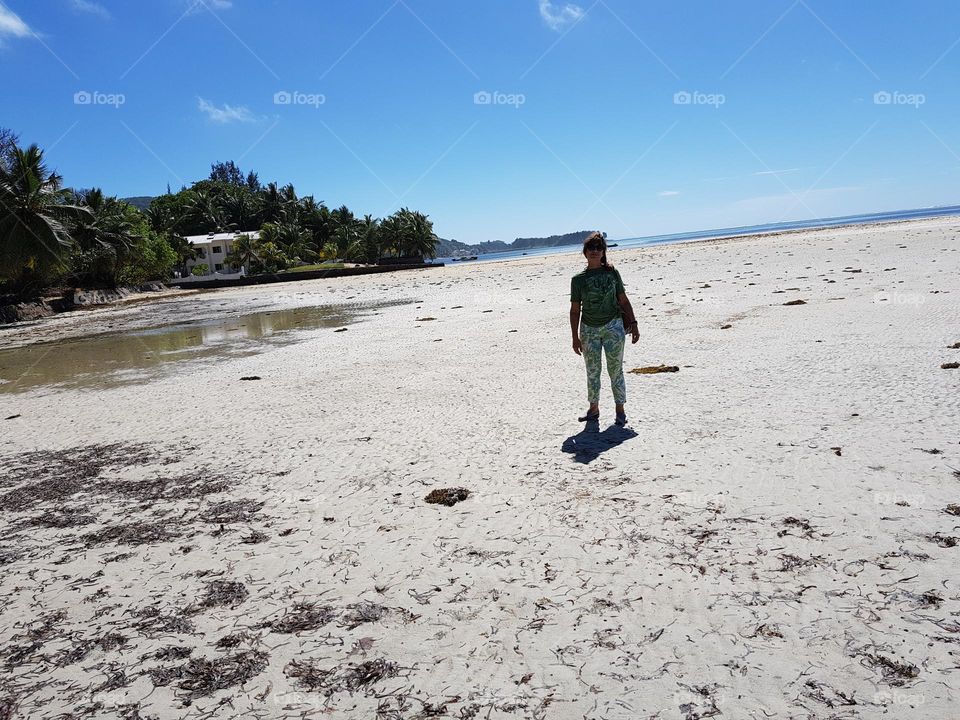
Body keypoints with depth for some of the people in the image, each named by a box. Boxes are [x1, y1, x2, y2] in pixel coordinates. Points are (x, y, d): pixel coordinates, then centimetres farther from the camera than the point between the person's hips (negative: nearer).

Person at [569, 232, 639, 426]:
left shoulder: (612, 274, 2)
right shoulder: (578, 279, 0)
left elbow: (624, 301, 8)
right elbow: (575, 310, 2)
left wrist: (633, 324, 3)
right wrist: (575, 337, -1)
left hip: (613, 326, -1)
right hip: (589, 329, 1)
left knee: (615, 369, 2)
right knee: (592, 371, 8)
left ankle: (620, 410, 12)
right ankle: (594, 409, 21)